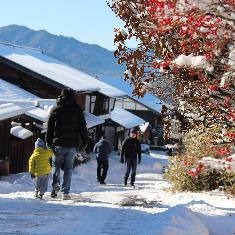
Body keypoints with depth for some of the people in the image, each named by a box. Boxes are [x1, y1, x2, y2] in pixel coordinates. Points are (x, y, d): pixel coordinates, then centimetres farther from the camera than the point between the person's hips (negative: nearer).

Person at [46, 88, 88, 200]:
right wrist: (84, 141, 9)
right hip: (72, 145, 0)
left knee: (55, 165, 17)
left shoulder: (55, 110, 3)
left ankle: (55, 185, -5)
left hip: (58, 144, 0)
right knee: (68, 168, 6)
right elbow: (83, 128, 1)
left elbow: (49, 128, 6)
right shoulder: (77, 110, 0)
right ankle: (65, 192, 0)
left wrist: (48, 142, 12)